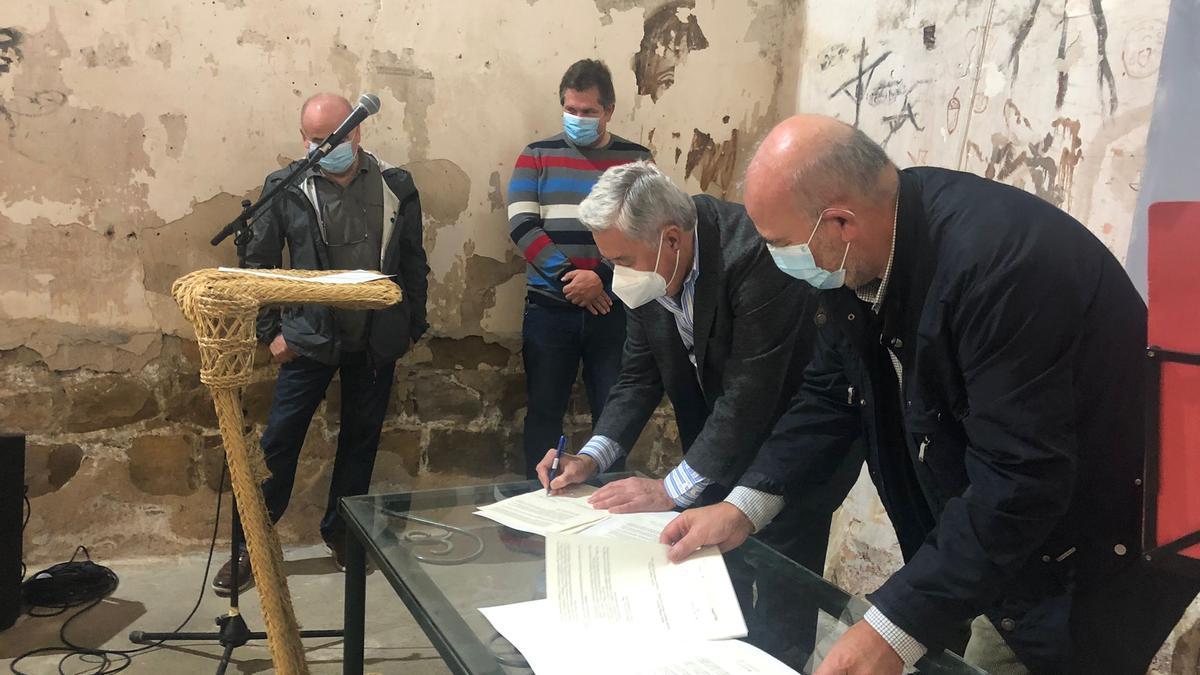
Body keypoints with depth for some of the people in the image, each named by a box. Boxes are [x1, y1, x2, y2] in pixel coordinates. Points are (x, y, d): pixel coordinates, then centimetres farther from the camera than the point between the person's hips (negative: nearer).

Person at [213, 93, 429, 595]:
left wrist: (413, 327, 6)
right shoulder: (286, 189, -5)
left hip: (376, 343, 2)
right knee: (279, 441, 2)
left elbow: (413, 263, 6)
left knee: (360, 440, 13)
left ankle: (341, 532, 30)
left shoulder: (395, 186, -1)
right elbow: (258, 263, 1)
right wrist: (271, 331, -2)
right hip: (309, 341, -2)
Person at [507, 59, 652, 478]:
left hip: (613, 308, 0)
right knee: (544, 412, 7)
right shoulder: (538, 156, 7)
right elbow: (521, 225, -3)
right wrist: (569, 275, -13)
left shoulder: (637, 160, 6)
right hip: (549, 308, 0)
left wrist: (600, 278, -15)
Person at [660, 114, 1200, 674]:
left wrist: (894, 628, -38)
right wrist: (744, 508, -10)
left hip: (1095, 559, -7)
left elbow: (1018, 481, -36)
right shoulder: (855, 257, -9)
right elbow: (831, 392, 1)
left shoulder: (998, 260, -35)